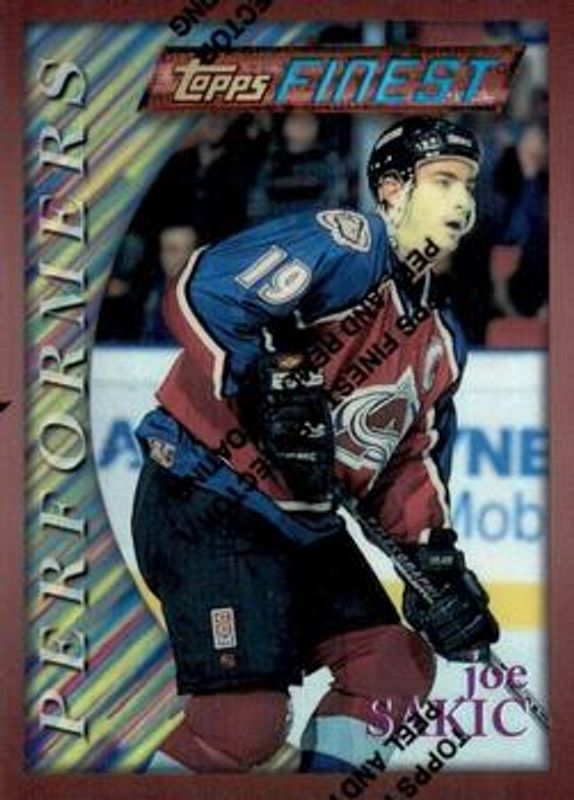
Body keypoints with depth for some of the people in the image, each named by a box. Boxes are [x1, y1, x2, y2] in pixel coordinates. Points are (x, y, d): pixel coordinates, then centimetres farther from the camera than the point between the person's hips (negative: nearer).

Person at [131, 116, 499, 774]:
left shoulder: (439, 340, 15)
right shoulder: (348, 245, -14)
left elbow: (411, 459, 17)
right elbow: (199, 293, -25)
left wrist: (436, 560, 4)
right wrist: (265, 389, -28)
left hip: (307, 528, 10)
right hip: (207, 506, -10)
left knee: (397, 667, 7)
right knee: (245, 721, -16)